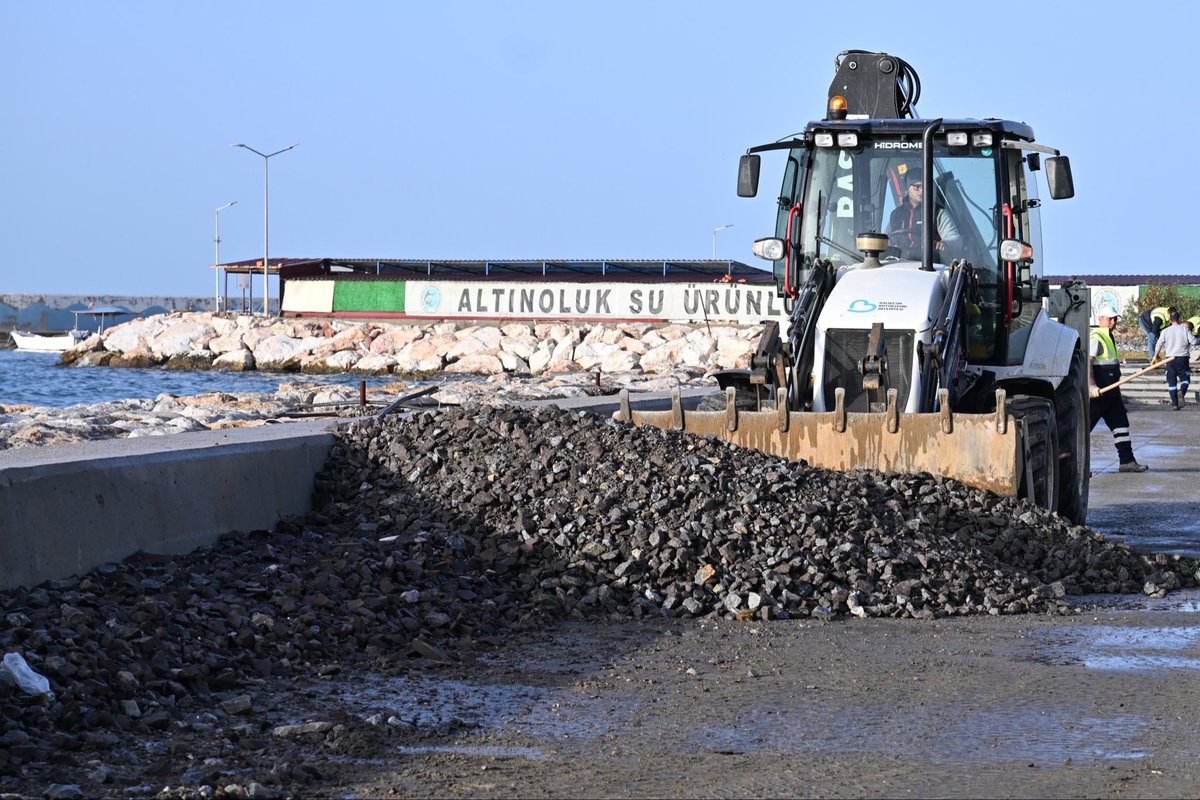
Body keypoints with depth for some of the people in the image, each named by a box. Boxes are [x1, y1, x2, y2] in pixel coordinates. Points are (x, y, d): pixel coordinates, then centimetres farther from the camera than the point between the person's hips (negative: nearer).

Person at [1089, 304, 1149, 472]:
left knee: (1121, 424, 8)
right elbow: (1087, 362, -22)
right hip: (1098, 392, -10)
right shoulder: (1096, 337, -12)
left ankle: (1127, 461, 10)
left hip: (1111, 392, 10)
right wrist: (1091, 386, -31)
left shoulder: (1108, 337, 20)